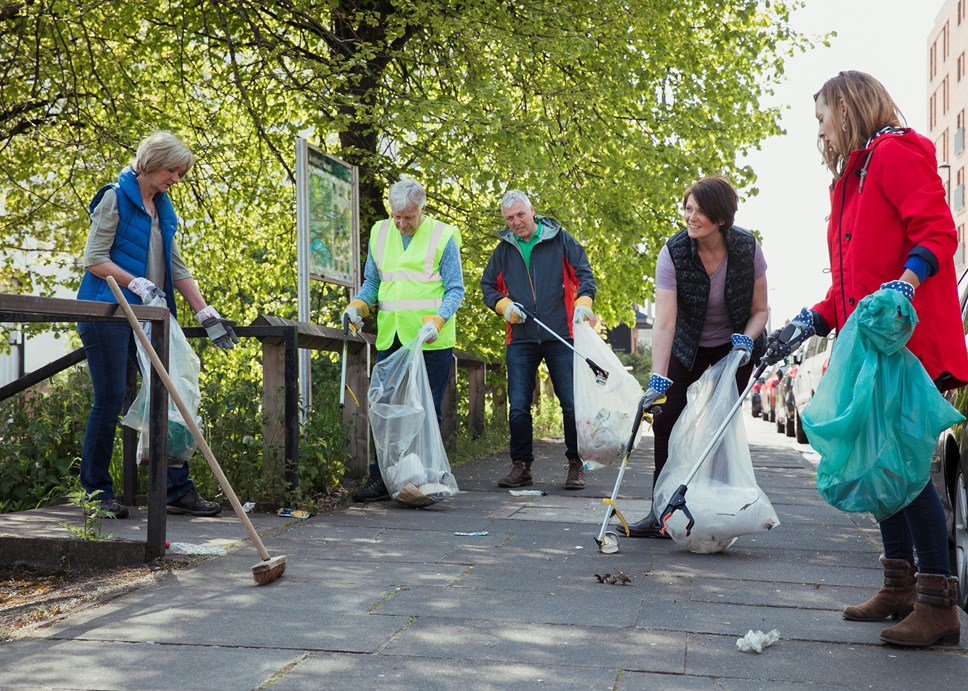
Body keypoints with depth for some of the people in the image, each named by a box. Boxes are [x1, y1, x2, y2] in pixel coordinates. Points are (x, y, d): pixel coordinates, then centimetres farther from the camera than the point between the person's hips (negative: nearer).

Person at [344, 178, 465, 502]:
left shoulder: (442, 236, -3)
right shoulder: (379, 233, 11)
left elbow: (455, 290, -5)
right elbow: (371, 282, 19)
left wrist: (436, 322, -21)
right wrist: (358, 305, -1)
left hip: (430, 342, -4)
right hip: (389, 339, 4)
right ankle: (381, 478, 9)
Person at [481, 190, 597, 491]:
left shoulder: (560, 239, 2)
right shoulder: (504, 248, 10)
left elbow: (585, 274, 0)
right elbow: (487, 286, 17)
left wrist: (583, 301, -18)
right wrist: (504, 305, -2)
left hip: (560, 336, -2)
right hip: (520, 340, 3)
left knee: (572, 403, -1)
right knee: (518, 407, 1)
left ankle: (576, 465, 13)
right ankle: (521, 466, 12)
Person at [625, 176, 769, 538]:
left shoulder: (747, 248, -19)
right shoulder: (673, 253, -23)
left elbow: (760, 309, -6)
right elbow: (664, 321, -32)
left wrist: (747, 338, -27)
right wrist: (658, 378, -40)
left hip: (733, 348, -1)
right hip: (688, 348, 1)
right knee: (666, 420, -5)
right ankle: (662, 511, 5)